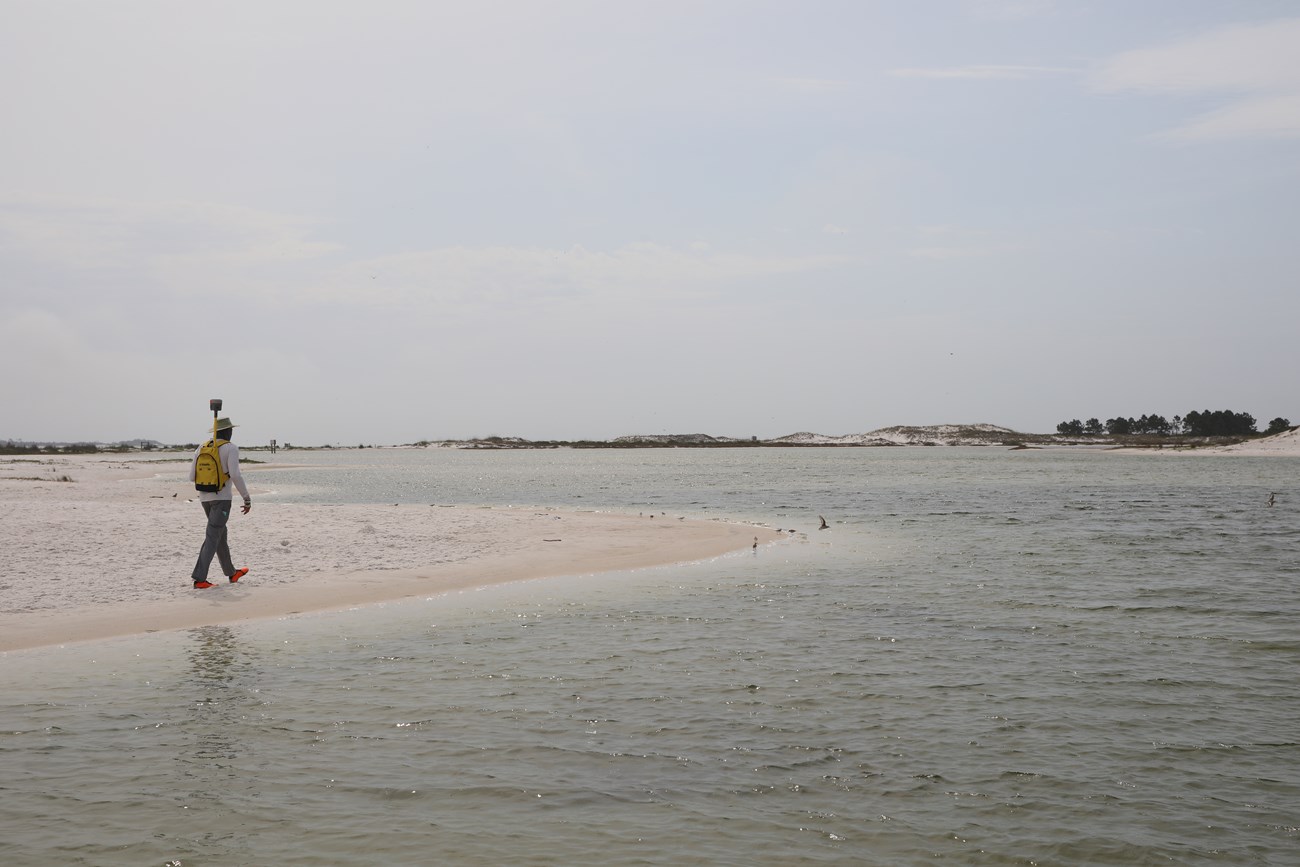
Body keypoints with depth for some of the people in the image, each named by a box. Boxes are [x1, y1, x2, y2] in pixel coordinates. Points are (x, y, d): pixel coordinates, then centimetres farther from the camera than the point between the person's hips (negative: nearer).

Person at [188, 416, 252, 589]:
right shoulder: (231, 448, -10)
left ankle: (231, 573, 31)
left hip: (205, 497, 7)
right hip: (221, 497, -7)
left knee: (220, 534, 20)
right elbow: (235, 475, -22)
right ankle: (199, 579, -16)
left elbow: (192, 477, 7)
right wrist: (247, 498, -15)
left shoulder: (201, 448, 8)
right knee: (212, 538, -9)